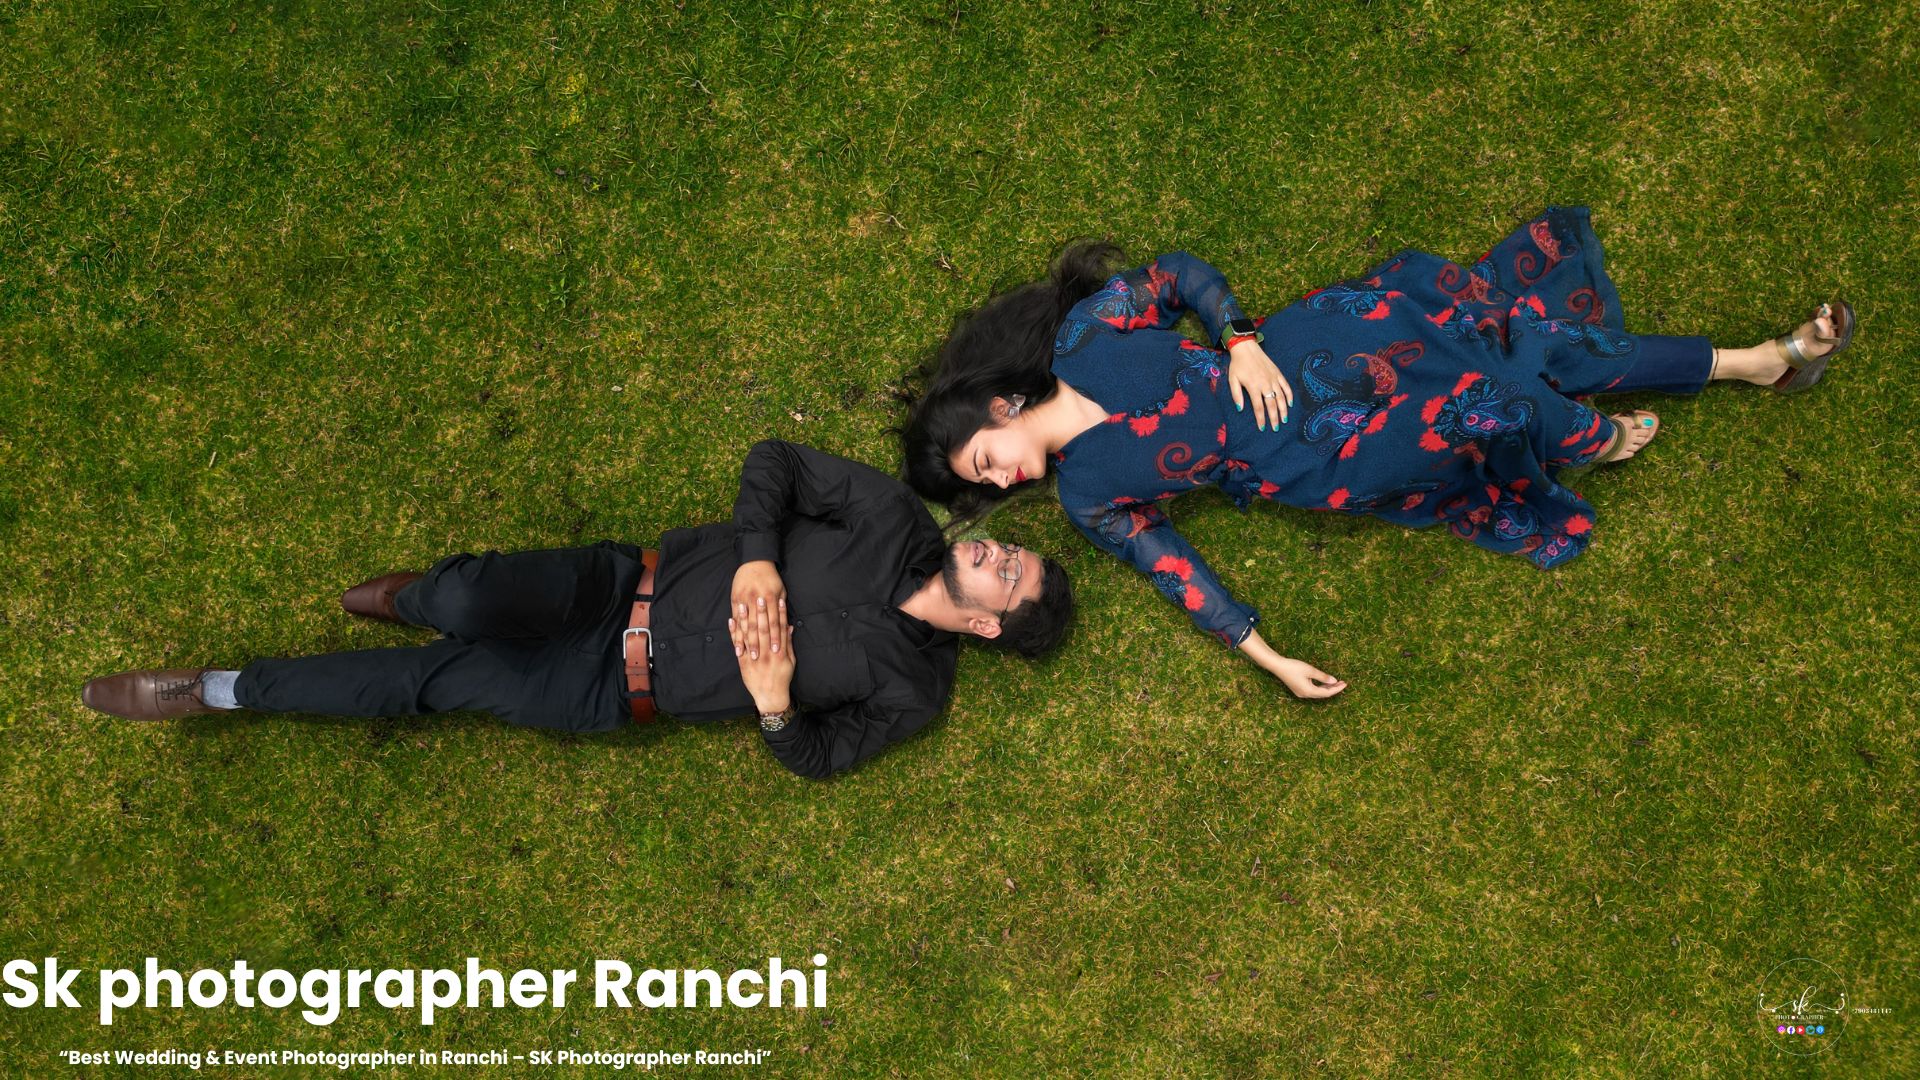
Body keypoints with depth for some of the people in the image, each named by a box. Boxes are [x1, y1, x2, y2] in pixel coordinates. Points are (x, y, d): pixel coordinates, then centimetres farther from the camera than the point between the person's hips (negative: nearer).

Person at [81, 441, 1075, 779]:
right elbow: (776, 461, -1)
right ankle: (417, 597, 18)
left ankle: (214, 691, 9)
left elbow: (815, 758, -4)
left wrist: (773, 704, -26)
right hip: (639, 579, 2)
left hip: (621, 687, -2)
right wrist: (755, 558, -17)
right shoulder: (899, 521, -4)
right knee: (468, 597, -21)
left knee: (429, 680, -9)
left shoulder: (911, 689, -9)